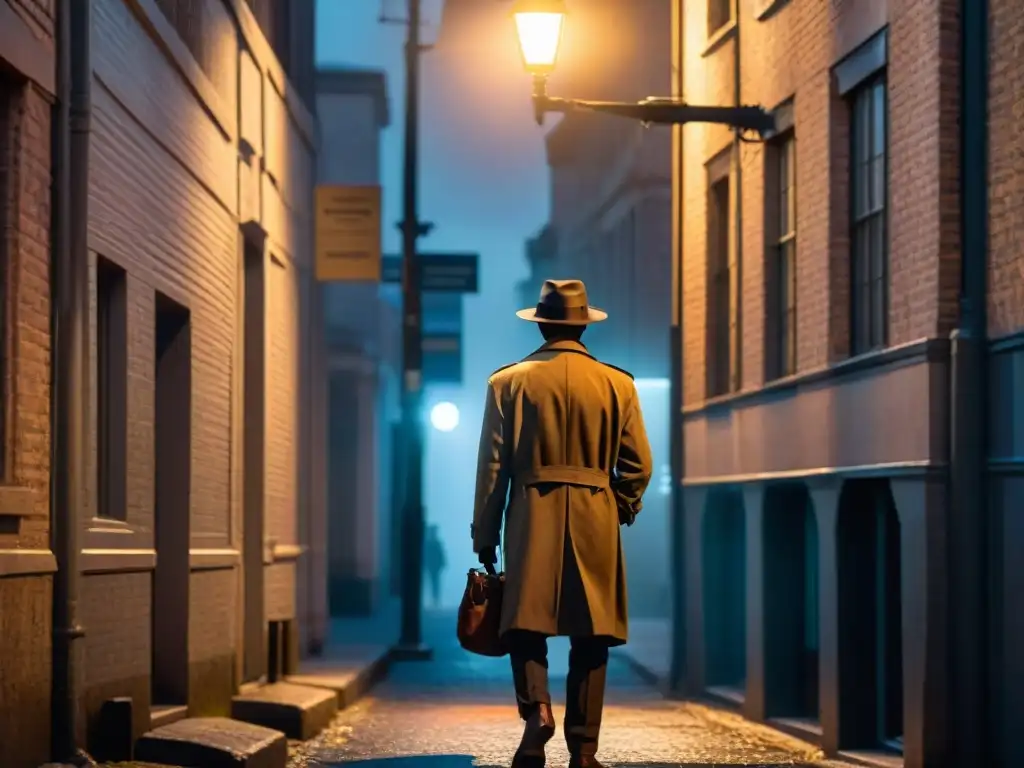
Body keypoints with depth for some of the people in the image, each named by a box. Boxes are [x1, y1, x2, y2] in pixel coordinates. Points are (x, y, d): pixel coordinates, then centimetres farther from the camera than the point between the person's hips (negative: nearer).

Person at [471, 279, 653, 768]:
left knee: (526, 626, 6)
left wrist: (485, 538, 6)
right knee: (590, 636, 6)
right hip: (596, 522, 1)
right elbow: (638, 465, 2)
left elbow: (492, 467, 1)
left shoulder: (507, 382, 1)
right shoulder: (618, 384, 3)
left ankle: (536, 708, -20)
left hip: (532, 519, -1)